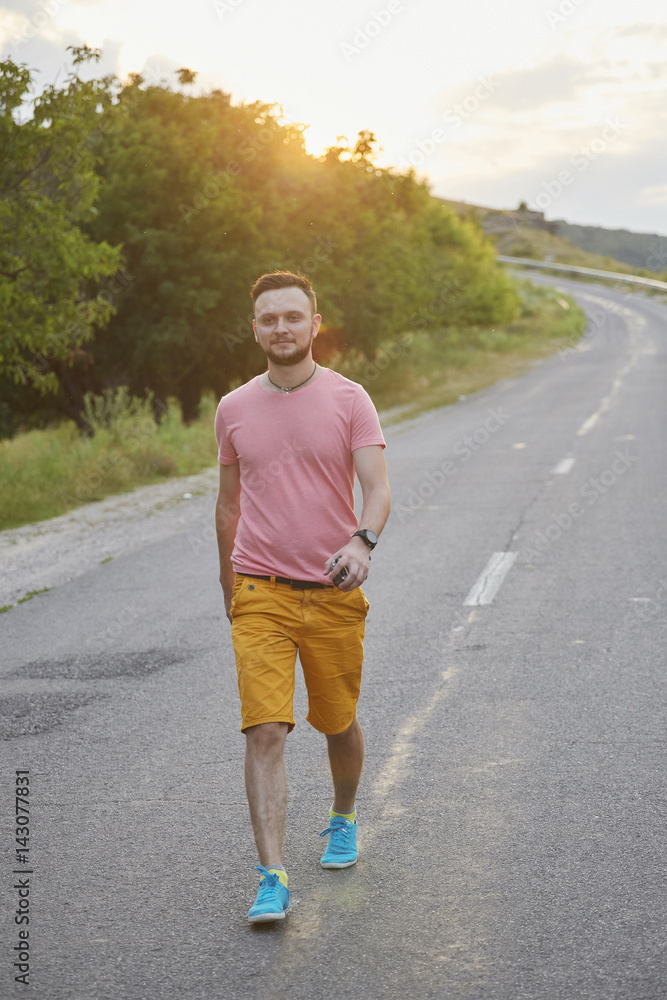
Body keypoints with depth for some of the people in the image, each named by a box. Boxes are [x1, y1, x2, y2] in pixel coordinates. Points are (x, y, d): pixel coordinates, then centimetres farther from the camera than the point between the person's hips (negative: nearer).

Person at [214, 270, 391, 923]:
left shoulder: (349, 400, -1)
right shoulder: (233, 409, 6)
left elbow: (377, 488, -10)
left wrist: (362, 541, -30)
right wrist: (229, 583, 23)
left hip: (334, 593, 0)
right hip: (260, 593, 1)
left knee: (338, 723, 14)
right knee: (265, 731, -12)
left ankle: (343, 819, 43)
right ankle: (272, 878, -10)